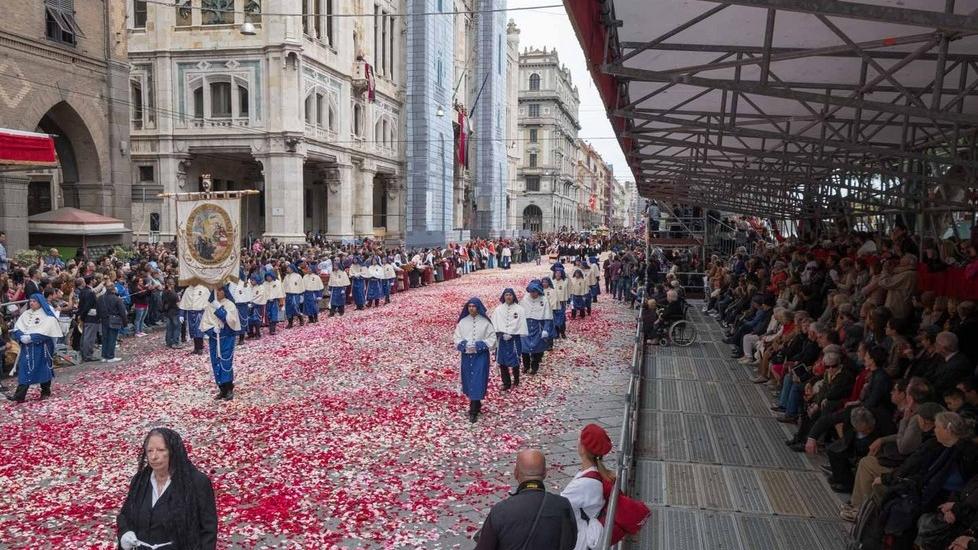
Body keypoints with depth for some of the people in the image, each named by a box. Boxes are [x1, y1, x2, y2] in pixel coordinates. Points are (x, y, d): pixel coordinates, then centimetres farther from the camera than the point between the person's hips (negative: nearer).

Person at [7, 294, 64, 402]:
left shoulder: (47, 316, -5)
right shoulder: (25, 314, 11)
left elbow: (46, 332, -15)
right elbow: (16, 329, 4)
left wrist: (31, 337, -21)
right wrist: (22, 337, -15)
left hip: (42, 347, -4)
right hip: (27, 347, 4)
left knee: (43, 368, 5)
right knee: (24, 368, -2)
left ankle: (46, 391, 21)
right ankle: (20, 395, -5)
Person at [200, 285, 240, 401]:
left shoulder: (230, 305, -6)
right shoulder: (210, 306, 3)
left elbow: (232, 321, -18)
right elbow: (204, 324, 3)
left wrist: (220, 309, -20)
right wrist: (212, 329, -16)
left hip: (227, 339, -4)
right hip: (214, 339, 4)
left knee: (226, 363, -6)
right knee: (216, 364, 6)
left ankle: (229, 390, 3)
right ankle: (222, 389, 16)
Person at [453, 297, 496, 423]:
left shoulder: (485, 322, -6)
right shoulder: (462, 322, 3)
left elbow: (492, 339, -5)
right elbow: (457, 338, 4)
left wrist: (478, 346, -16)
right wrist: (464, 345, -15)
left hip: (480, 356, -4)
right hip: (466, 356, 4)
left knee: (477, 381, -6)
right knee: (468, 381, 10)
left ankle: (473, 411, -2)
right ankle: (476, 405, 29)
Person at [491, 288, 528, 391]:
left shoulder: (519, 309, -4)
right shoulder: (498, 309, 3)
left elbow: (522, 325, -4)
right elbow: (495, 324, 1)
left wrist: (510, 334, -10)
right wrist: (501, 334, -11)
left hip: (514, 339, -2)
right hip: (501, 339, 2)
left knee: (514, 360, 4)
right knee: (502, 362, 5)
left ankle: (516, 379, 28)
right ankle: (506, 382, 17)